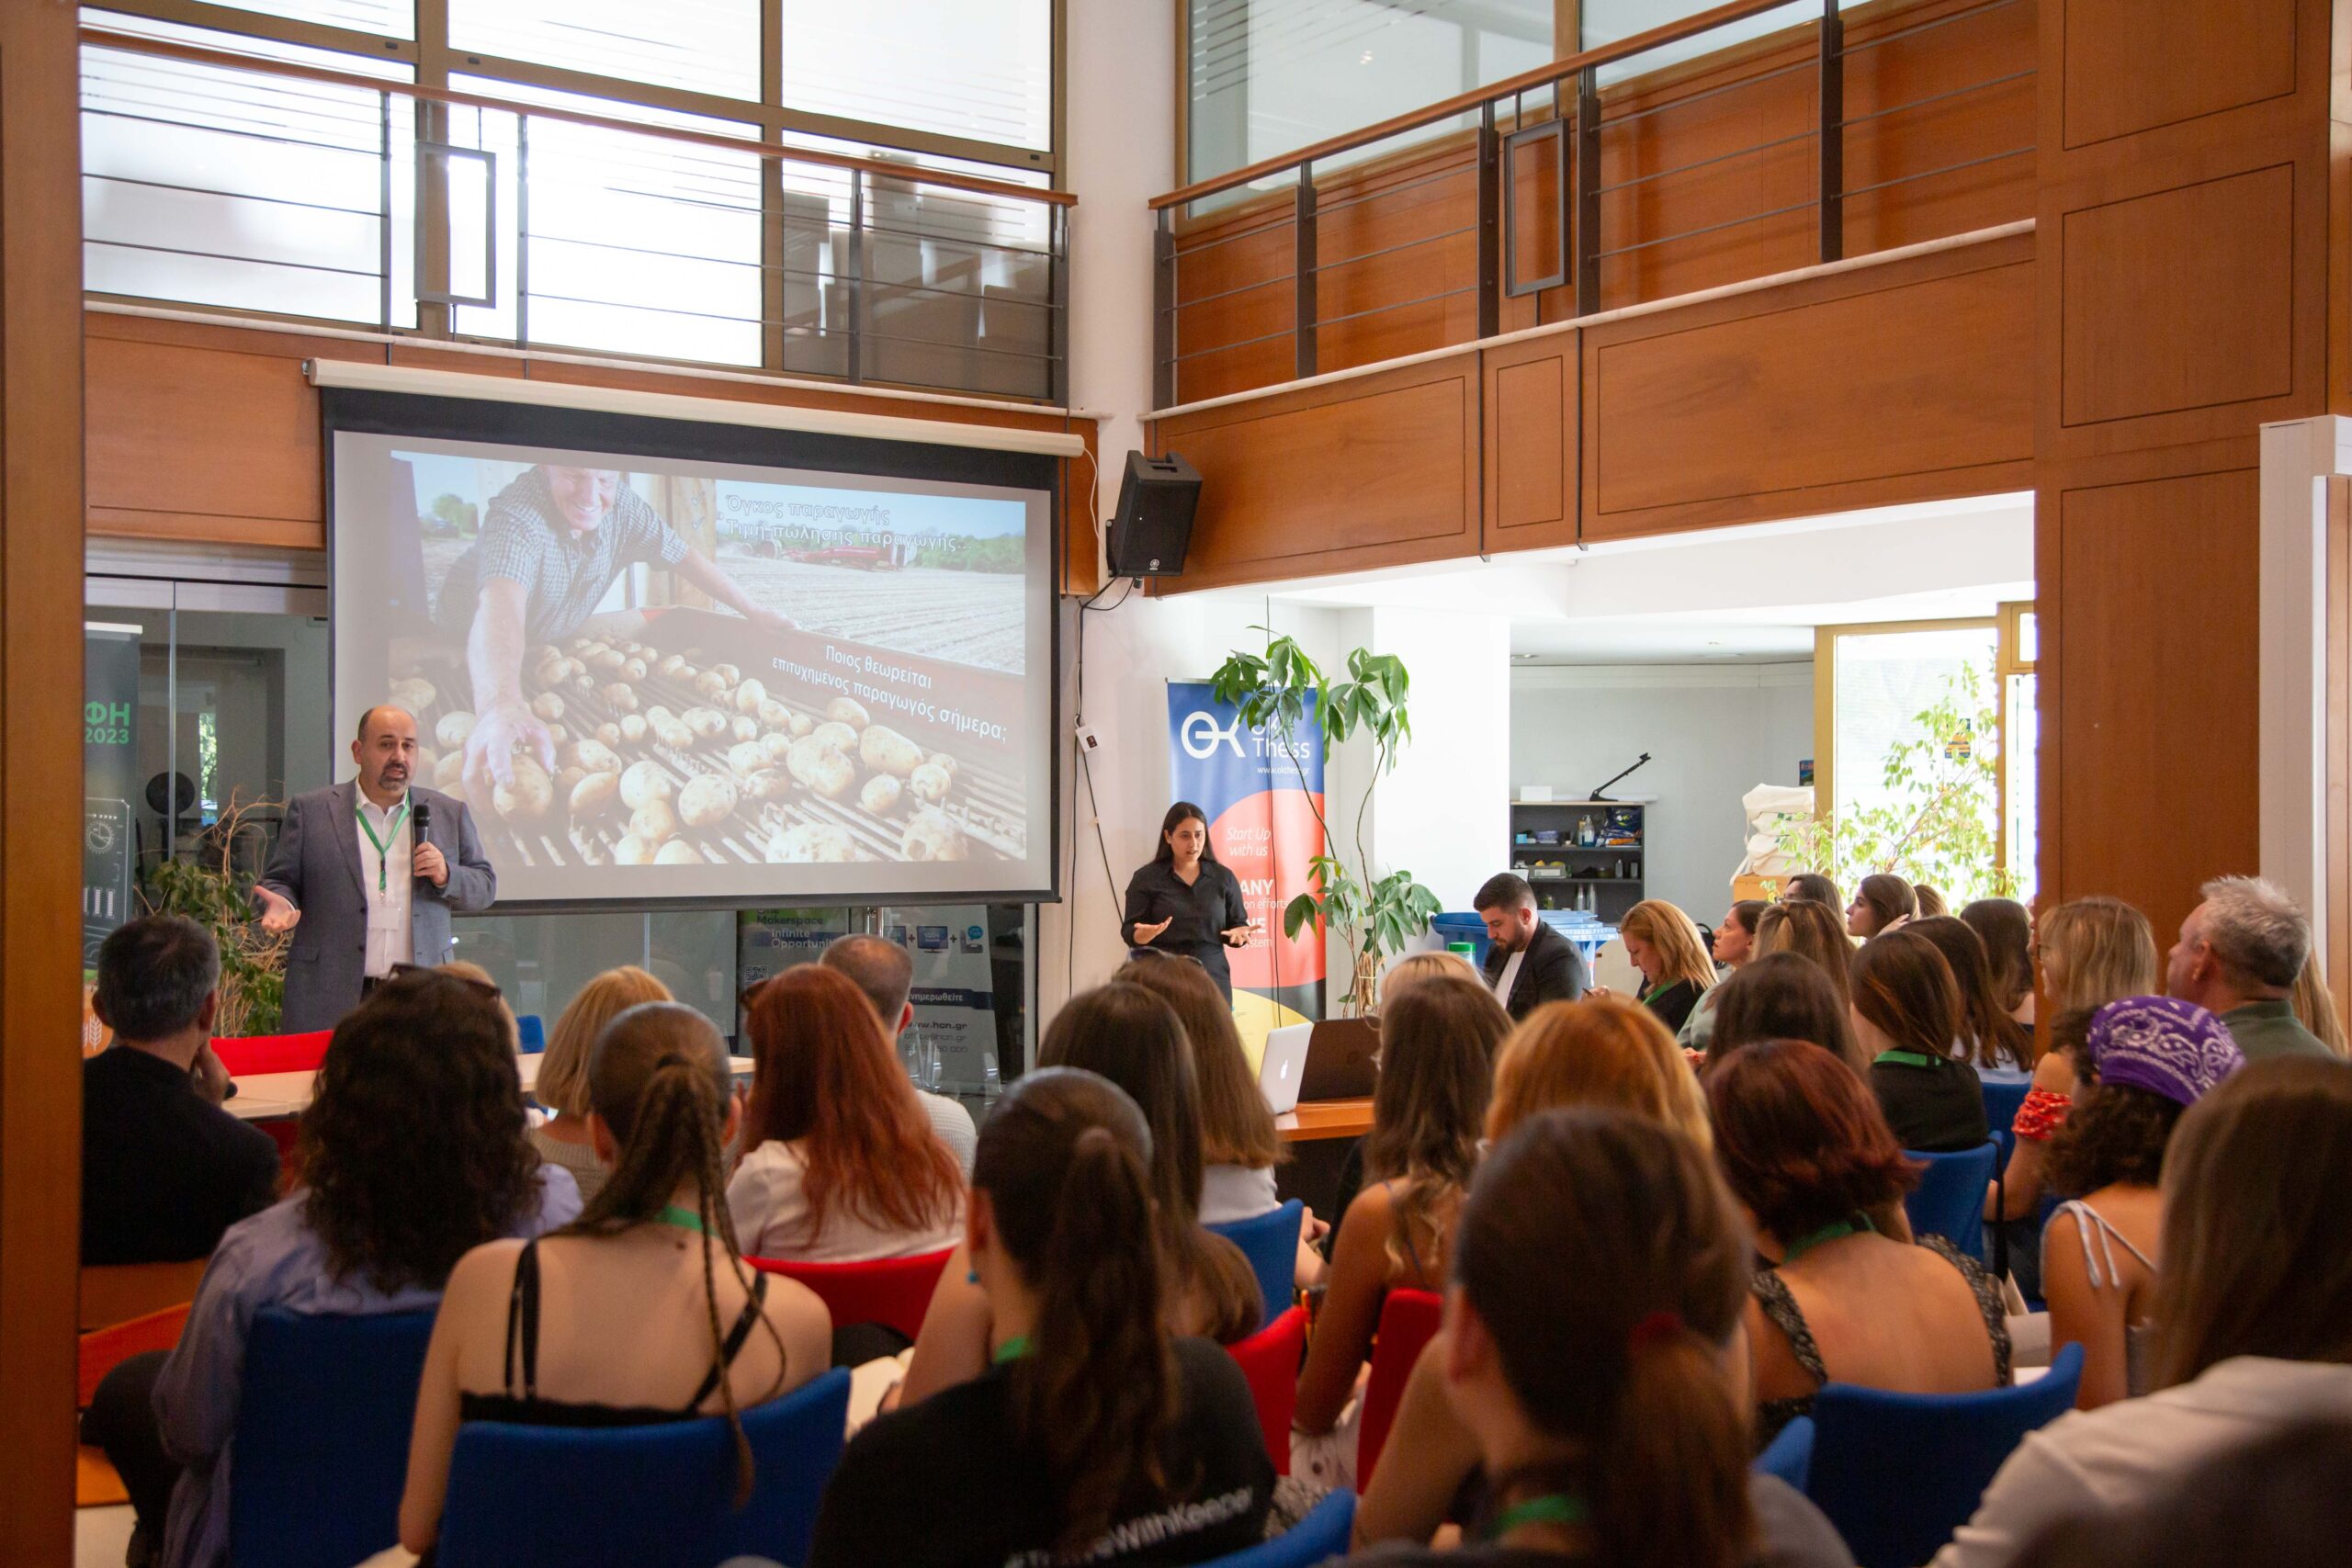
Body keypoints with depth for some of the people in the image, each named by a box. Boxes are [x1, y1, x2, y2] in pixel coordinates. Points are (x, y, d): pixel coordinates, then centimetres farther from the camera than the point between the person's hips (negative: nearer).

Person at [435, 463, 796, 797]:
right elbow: (502, 604, -61)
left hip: (554, 645, 6)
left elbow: (682, 554, -3)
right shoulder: (518, 515, -42)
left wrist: (752, 609, -8)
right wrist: (501, 704, -79)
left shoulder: (621, 505, -20)